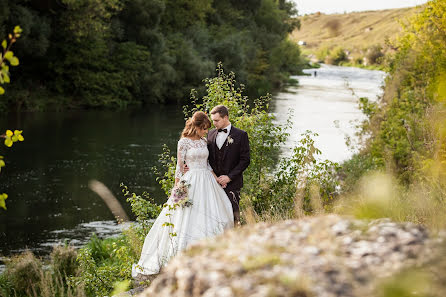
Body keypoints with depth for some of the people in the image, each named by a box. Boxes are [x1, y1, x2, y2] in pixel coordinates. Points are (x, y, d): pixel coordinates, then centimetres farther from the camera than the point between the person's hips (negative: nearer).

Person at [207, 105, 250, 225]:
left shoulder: (240, 135, -2)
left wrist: (229, 177, -12)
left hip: (232, 183, -4)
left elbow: (245, 160, -6)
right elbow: (207, 157, 16)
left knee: (233, 215, -6)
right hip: (214, 183, 4)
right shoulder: (211, 134, 12)